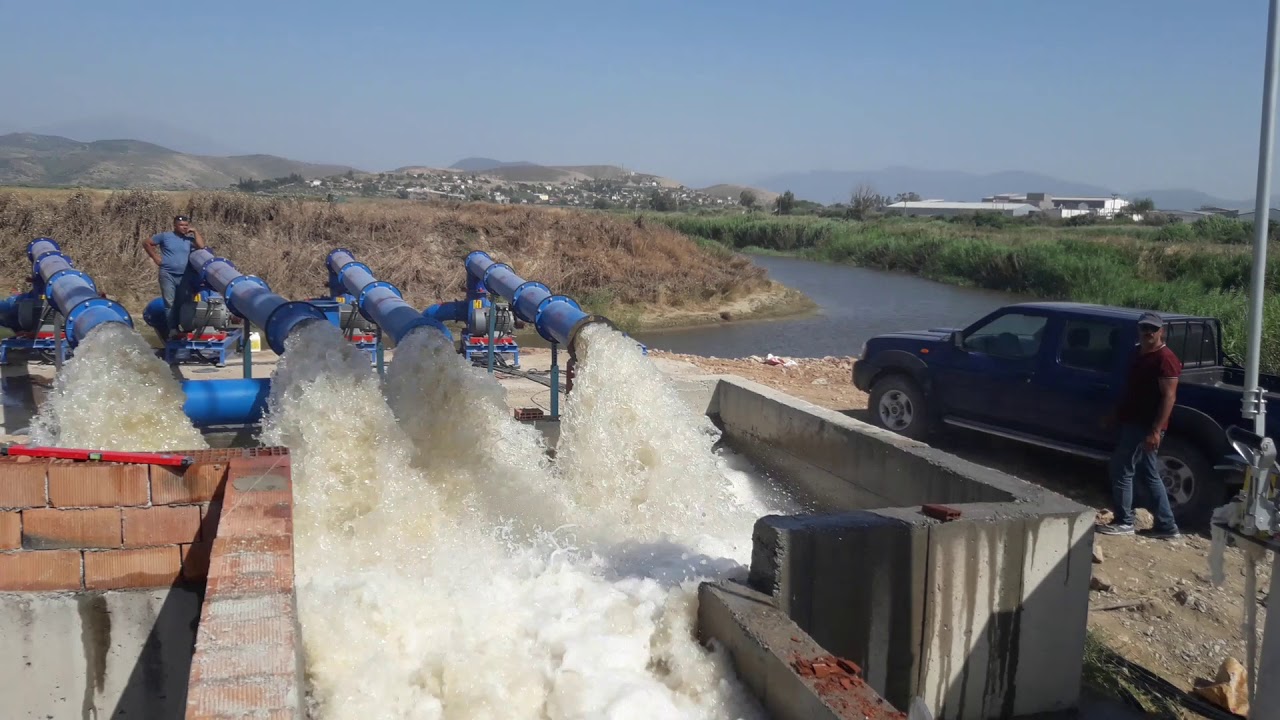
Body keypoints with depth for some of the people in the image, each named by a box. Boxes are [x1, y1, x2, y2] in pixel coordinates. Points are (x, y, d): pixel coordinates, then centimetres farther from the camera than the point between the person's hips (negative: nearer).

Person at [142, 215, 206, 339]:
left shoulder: (189, 239, 9)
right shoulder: (165, 236, 4)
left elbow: (202, 246, -8)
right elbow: (146, 243, 10)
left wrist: (195, 232, -3)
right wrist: (156, 258, 3)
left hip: (184, 276, 2)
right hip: (168, 274, -2)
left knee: (183, 303, 4)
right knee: (170, 303, -3)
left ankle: (184, 329, 8)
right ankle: (172, 329, -2)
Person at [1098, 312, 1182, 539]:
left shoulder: (1165, 359, -15)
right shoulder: (1140, 353, 14)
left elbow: (1168, 396, -20)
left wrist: (1155, 430, -24)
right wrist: (1117, 414, 23)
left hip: (1145, 427, -10)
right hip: (1134, 423, 10)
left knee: (1121, 469, -4)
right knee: (1148, 476, 12)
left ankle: (1124, 522, 7)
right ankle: (1166, 526, 18)